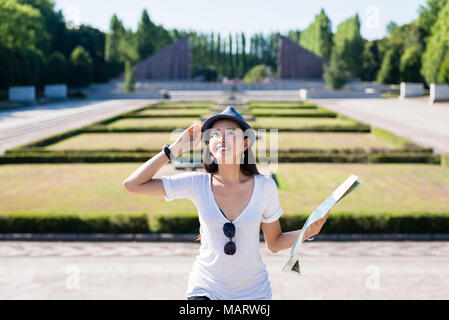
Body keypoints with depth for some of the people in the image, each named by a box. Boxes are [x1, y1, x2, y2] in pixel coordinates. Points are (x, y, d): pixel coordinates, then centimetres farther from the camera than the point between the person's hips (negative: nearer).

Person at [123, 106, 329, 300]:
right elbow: (133, 184, -11)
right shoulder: (198, 184, -10)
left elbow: (274, 243, 2)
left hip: (253, 292, 0)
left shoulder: (265, 187, -9)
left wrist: (309, 231, -15)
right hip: (206, 290, 0)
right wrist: (176, 148, -12)